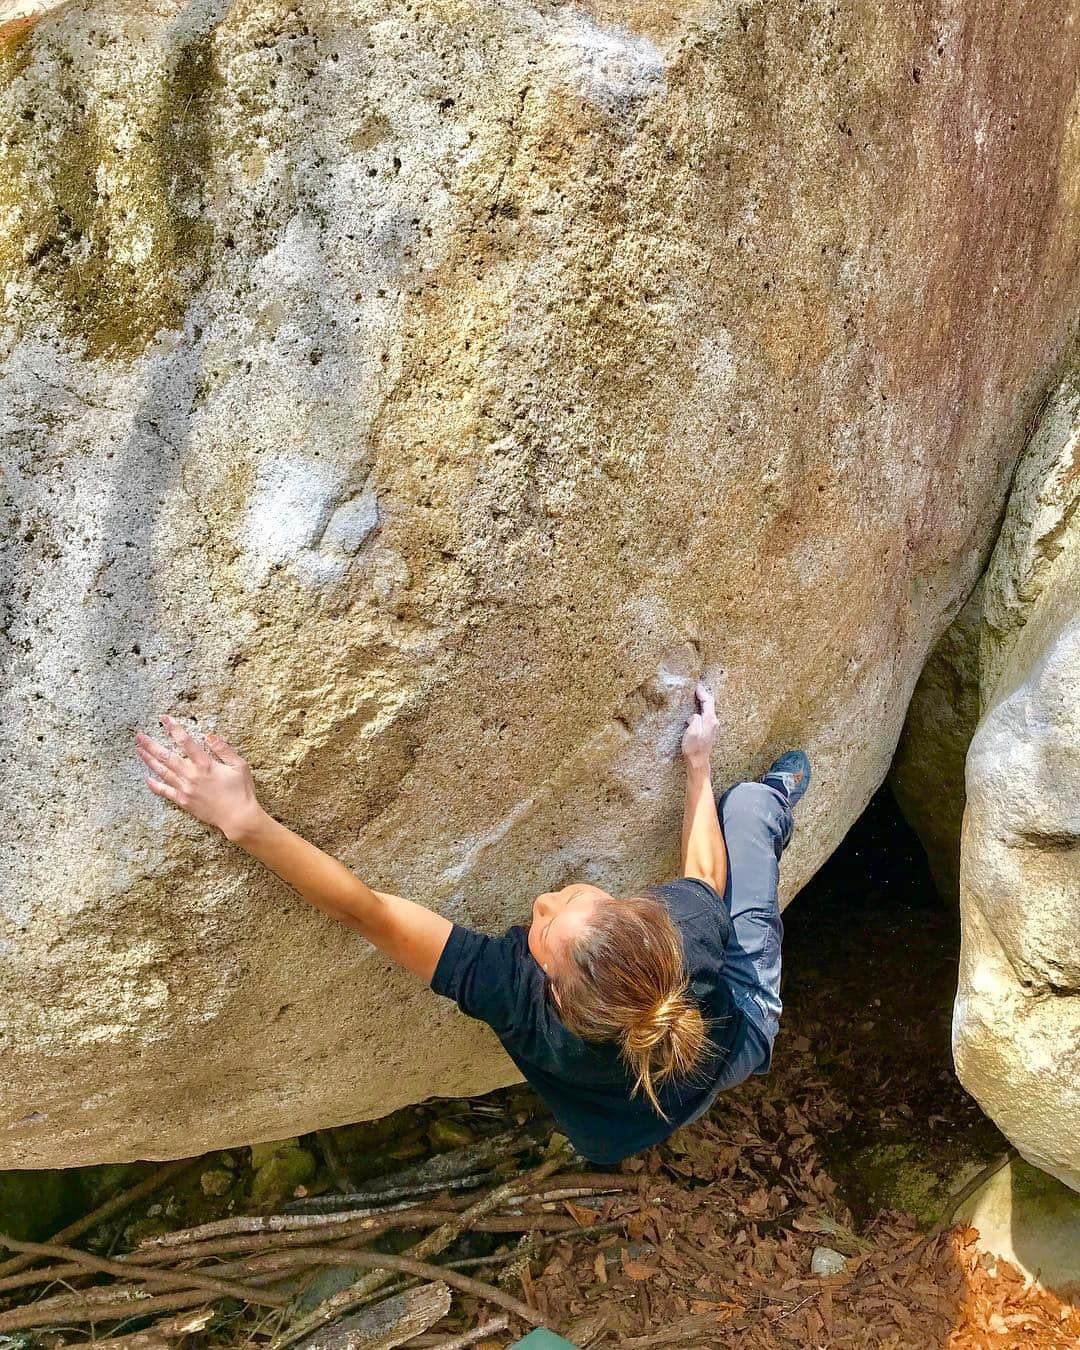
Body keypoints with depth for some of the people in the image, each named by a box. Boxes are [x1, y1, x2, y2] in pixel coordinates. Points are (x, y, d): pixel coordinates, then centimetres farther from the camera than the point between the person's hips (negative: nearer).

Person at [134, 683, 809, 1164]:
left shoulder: (520, 997, -48)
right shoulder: (690, 919, -44)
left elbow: (366, 911, -47)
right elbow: (705, 872, -17)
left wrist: (244, 818, -53)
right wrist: (699, 765, -3)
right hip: (746, 1033, 0)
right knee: (748, 801, 15)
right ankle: (776, 801, 55)